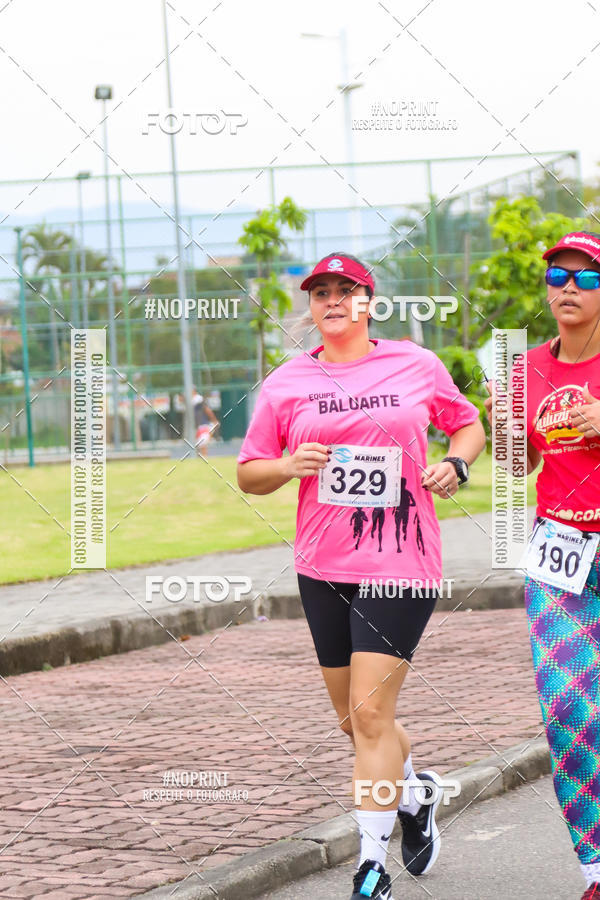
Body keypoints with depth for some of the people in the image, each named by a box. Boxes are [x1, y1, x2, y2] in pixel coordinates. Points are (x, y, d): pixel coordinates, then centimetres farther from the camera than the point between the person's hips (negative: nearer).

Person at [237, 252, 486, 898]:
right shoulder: (286, 383, 6)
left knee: (370, 713, -11)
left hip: (400, 563, -3)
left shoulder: (416, 366, 3)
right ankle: (416, 794, 43)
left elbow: (468, 423, 18)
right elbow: (247, 474, 10)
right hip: (322, 567, 4)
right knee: (353, 719, 13)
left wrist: (454, 465, -3)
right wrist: (288, 466, -11)